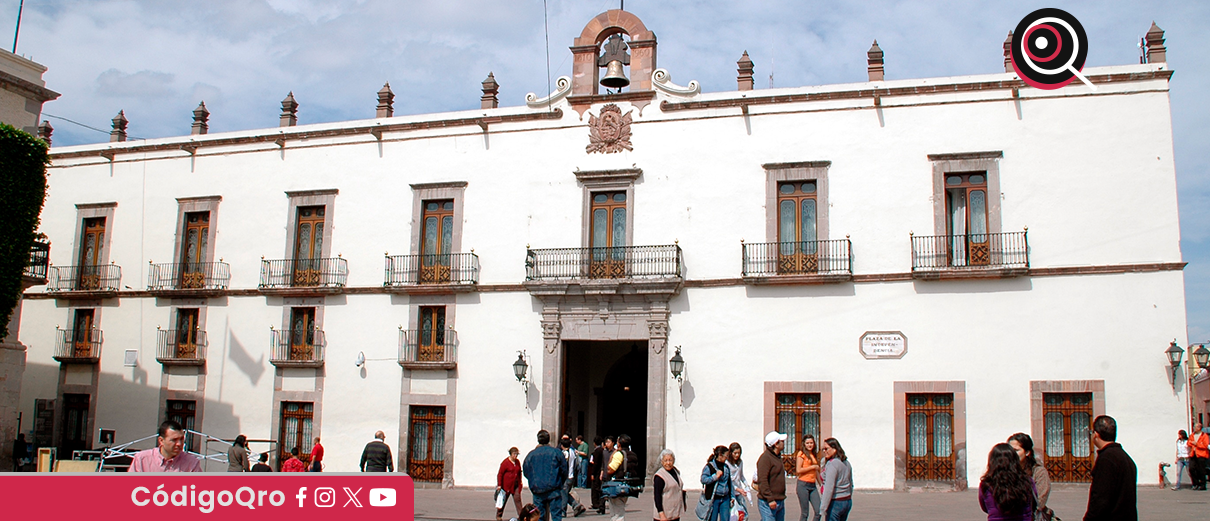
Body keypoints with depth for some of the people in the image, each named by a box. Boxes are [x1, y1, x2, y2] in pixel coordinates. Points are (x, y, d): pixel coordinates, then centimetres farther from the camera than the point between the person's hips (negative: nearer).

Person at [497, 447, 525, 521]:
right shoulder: (505, 462, -10)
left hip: (516, 485, 5)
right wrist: (499, 485, -13)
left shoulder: (517, 462, 8)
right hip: (506, 485, -5)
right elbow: (500, 474, -10)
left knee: (518, 500, -2)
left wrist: (520, 482, 18)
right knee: (503, 501, 6)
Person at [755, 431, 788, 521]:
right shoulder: (765, 457, -15)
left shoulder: (777, 456, 15)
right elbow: (762, 481, -21)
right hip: (768, 503, -9)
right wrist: (770, 499, -24)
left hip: (780, 502, 9)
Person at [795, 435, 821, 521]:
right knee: (805, 513, -3)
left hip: (813, 485, 7)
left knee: (819, 511, -2)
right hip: (803, 485, -7)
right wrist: (813, 466, -9)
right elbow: (798, 470, -13)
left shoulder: (814, 455, 17)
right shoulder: (801, 454, -4)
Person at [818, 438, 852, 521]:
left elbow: (829, 488, -21)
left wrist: (823, 507, -19)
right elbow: (851, 485, 20)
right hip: (848, 501, 9)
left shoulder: (832, 464, -16)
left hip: (835, 502, -9)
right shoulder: (846, 463, 11)